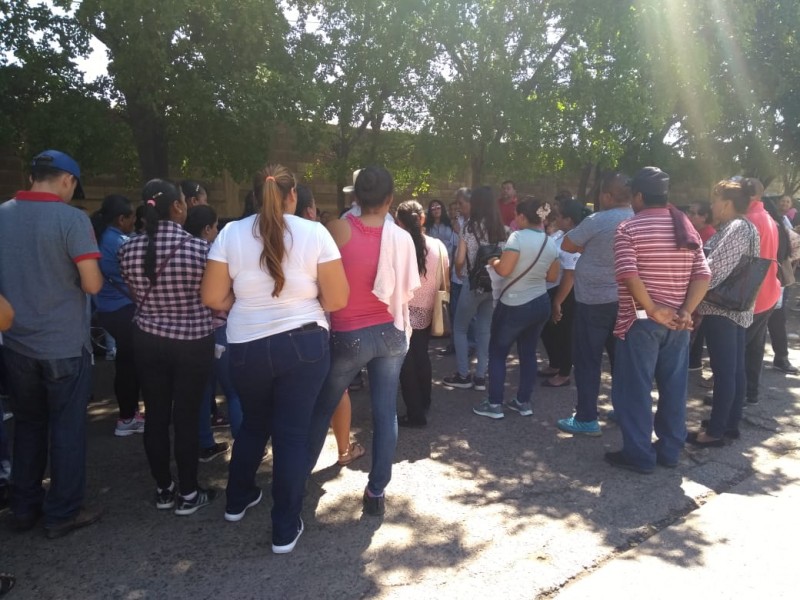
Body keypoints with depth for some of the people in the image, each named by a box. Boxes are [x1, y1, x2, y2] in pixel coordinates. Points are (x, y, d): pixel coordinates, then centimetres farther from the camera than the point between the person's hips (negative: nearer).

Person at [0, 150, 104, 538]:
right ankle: (63, 513, 17)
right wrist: (91, 267, 3)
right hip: (64, 345, -5)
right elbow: (93, 285, -17)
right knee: (67, 428, 7)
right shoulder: (72, 219, -15)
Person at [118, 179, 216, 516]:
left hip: (147, 340, 4)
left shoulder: (129, 249, -6)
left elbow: (136, 296, 8)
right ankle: (187, 494, 19)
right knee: (186, 417, 6)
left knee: (156, 416, 14)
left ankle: (163, 490, 28)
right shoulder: (200, 248, -18)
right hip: (193, 343, -3)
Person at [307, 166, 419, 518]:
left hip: (349, 335, -1)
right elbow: (408, 291, -1)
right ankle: (376, 492, 18)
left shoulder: (338, 229, -12)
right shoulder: (401, 237, -6)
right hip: (391, 333, 2)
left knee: (322, 407, 16)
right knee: (385, 412, 10)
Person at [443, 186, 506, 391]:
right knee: (485, 330, 12)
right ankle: (480, 377, 14)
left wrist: (459, 273, 9)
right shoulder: (500, 229, 3)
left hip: (473, 283, -5)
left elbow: (460, 259, -10)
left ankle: (463, 375, 12)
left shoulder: (470, 226, -10)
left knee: (460, 328, 10)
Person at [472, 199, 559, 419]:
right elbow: (552, 277, 11)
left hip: (515, 306, -7)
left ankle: (494, 404, 9)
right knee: (528, 353, 16)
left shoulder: (518, 236, -17)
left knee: (497, 352, 6)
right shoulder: (551, 243, 4)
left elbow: (504, 270, -23)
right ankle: (524, 402, 23)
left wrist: (493, 261, -2)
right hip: (541, 304, 7)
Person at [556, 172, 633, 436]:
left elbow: (566, 245, -5)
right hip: (624, 300, 7)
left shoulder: (598, 221, -16)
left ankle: (587, 419, 5)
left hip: (594, 300, -6)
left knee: (587, 360, 2)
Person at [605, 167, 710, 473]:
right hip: (676, 323, 6)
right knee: (674, 387, 13)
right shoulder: (687, 228, 9)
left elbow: (628, 274, -21)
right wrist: (685, 311, -6)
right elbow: (702, 275, 1)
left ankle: (639, 454, 9)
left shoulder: (629, 228, -8)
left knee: (635, 388, 3)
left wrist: (653, 310, -15)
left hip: (640, 321, -6)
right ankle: (670, 450, 24)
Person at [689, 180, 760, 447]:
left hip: (722, 308, -10)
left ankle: (715, 431, 1)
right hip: (738, 308, 10)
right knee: (735, 369, 15)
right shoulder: (746, 227, 16)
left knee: (723, 371, -5)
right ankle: (731, 422, 25)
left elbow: (715, 269, -23)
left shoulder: (735, 229, -16)